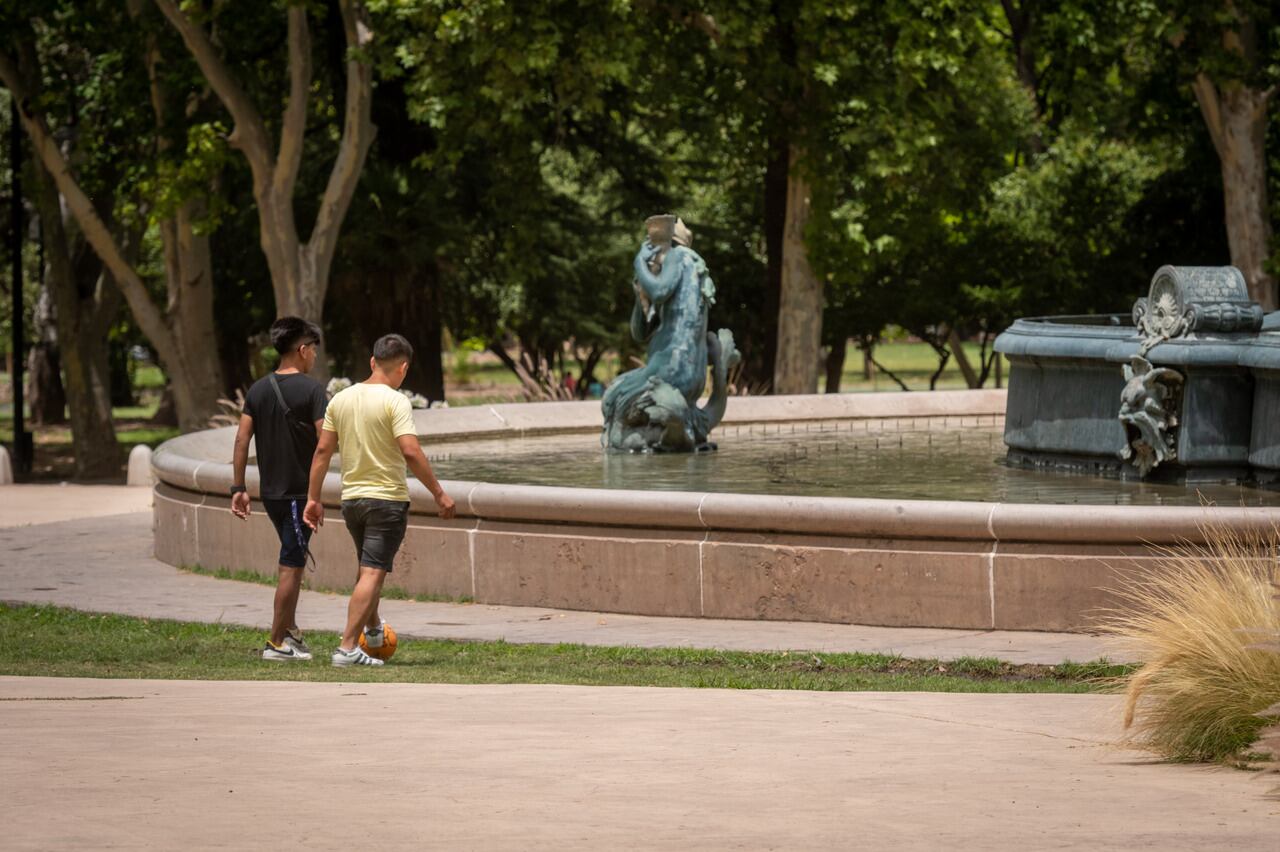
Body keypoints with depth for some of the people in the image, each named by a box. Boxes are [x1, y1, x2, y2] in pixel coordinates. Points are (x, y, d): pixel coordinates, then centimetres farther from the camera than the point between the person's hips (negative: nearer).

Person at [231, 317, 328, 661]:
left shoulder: (258, 389, 6)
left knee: (291, 559, 22)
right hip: (300, 490, -6)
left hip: (270, 491, 6)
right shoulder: (311, 389, -12)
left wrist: (238, 488, 6)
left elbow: (242, 439, 3)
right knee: (292, 566, -1)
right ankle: (277, 643, 1)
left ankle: (289, 629, 24)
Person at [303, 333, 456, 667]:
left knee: (369, 569, 25)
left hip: (351, 498, 6)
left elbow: (323, 450, 7)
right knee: (373, 573, -6)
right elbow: (411, 452, -21)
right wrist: (439, 493, -15)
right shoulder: (395, 402, -13)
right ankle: (348, 647, -13)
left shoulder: (341, 399, 6)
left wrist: (313, 498, 12)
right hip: (387, 498, -6)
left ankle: (372, 628, 42)